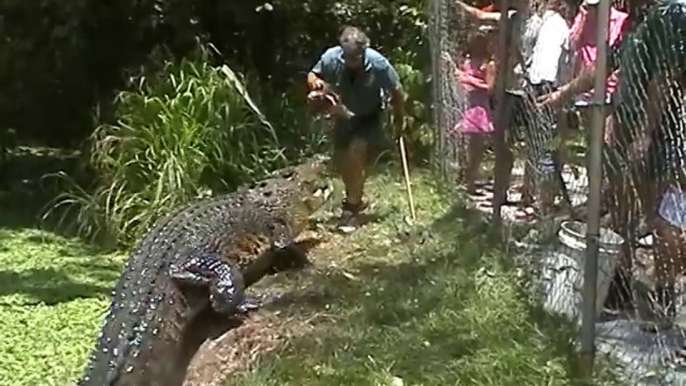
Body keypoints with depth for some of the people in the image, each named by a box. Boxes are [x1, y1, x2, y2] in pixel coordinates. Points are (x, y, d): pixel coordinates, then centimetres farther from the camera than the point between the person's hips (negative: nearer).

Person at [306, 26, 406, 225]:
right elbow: (312, 75, -9)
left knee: (357, 151, -22)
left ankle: (352, 203, -5)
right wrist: (315, 82, -34)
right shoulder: (331, 58, -27)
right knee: (340, 160, 8)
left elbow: (396, 91, -16)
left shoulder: (378, 63, -32)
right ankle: (355, 197, 35)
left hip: (369, 117, -4)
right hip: (344, 116, 4)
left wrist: (399, 119, -4)